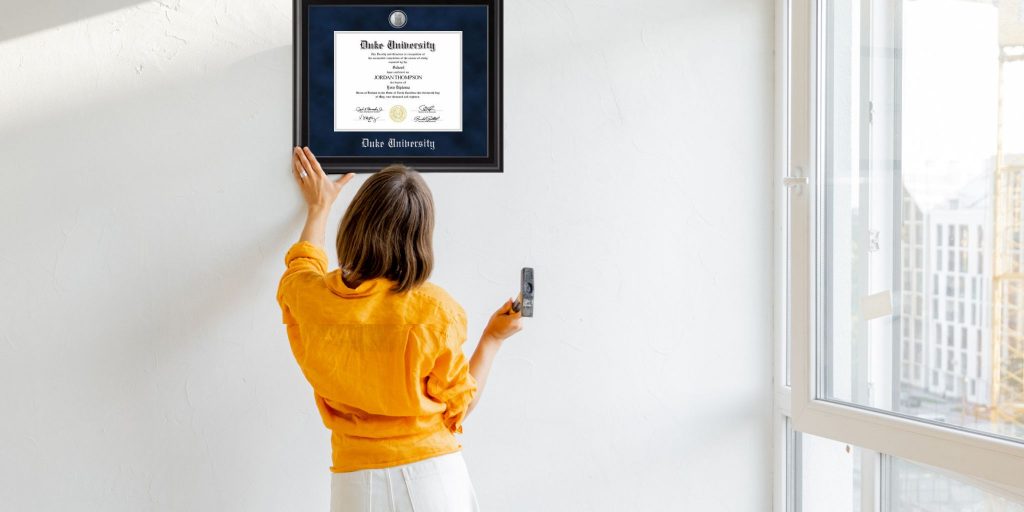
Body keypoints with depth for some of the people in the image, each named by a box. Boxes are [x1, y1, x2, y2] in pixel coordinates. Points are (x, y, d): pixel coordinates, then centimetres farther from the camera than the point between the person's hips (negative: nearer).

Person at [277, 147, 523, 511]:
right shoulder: (435, 311, -16)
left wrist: (318, 207, 34)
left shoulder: (312, 300, -8)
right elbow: (459, 406, -5)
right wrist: (493, 338, 6)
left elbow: (302, 265, 19)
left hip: (357, 483, 2)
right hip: (434, 477, -2)